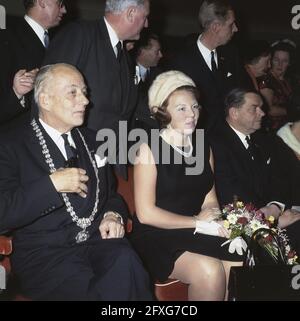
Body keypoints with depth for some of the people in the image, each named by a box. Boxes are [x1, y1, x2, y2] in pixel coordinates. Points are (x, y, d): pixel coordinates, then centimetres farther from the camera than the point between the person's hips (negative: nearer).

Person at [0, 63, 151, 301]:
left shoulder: (92, 141, 18)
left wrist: (113, 215, 1)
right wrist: (53, 184, -18)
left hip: (97, 242, 5)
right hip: (44, 254, -4)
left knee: (125, 258, -30)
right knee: (92, 291, -33)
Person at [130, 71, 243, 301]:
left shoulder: (204, 149, 13)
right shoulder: (149, 149, -5)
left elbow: (210, 200, 16)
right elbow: (145, 213, -11)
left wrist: (211, 215, -8)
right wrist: (196, 221, -9)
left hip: (198, 234, 5)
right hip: (157, 238, -5)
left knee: (239, 264, -21)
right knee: (209, 270, -29)